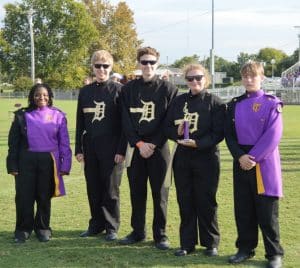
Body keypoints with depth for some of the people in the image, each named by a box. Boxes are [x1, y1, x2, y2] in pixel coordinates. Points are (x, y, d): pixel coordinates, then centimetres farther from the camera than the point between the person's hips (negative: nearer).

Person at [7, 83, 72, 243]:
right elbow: (13, 142, 7)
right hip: (26, 161, 0)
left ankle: (43, 228, 23)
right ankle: (23, 230, 16)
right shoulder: (23, 116, 6)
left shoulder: (58, 116, 5)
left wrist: (65, 165, -2)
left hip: (48, 162, 0)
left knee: (44, 197, 8)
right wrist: (12, 166, 1)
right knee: (24, 197, 1)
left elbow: (64, 143, 5)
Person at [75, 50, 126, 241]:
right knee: (93, 189, 9)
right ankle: (96, 224, 20)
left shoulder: (118, 90, -2)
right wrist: (79, 149, 8)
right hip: (90, 148, 4)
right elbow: (80, 122, 12)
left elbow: (124, 122, -5)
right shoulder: (85, 91, 11)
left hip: (111, 148, -4)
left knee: (111, 189, 1)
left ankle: (112, 227, 10)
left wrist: (121, 149, -11)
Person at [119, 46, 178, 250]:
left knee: (160, 193, 2)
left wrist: (154, 145, -10)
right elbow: (126, 120, 2)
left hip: (158, 148, -2)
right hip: (135, 147, 3)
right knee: (137, 192, 9)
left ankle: (160, 234, 11)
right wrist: (139, 144, -8)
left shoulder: (168, 89, 0)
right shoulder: (129, 88, 7)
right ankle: (138, 231, 20)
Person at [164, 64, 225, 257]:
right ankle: (187, 243, 17)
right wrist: (177, 133, -12)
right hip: (182, 158, 4)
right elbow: (168, 127, 10)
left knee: (206, 202, 3)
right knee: (185, 202, 7)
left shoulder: (215, 102, -4)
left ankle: (211, 243, 16)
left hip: (207, 158, -4)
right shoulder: (179, 101, 10)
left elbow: (219, 132, -11)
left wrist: (198, 143, -22)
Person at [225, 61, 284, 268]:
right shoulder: (235, 105, 11)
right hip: (241, 162, 4)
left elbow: (273, 136, -12)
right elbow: (229, 134, 7)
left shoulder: (271, 104, -3)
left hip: (264, 163, -4)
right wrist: (240, 156, -9)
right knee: (243, 210, 9)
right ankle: (245, 248, 22)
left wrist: (253, 158, -17)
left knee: (267, 212, -1)